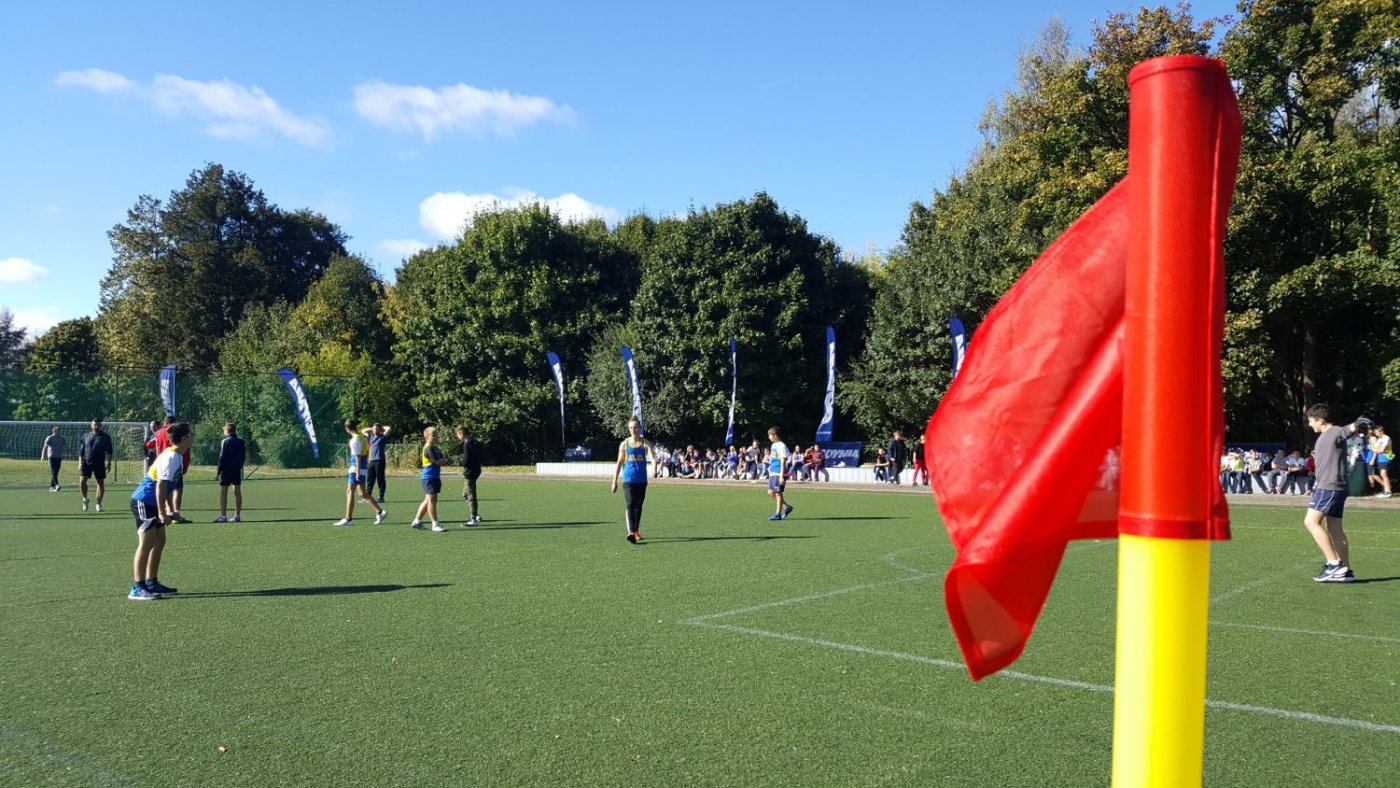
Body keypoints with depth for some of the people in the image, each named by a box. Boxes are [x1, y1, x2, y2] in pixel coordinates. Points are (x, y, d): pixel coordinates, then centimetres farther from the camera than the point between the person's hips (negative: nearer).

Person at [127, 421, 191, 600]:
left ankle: (151, 583, 18)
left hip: (152, 504, 10)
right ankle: (137, 589, -10)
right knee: (146, 544, -11)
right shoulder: (171, 458, -19)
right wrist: (162, 513, -24)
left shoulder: (177, 456, 12)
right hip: (144, 502, -10)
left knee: (159, 542, 12)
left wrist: (170, 510, 21)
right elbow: (160, 486, -25)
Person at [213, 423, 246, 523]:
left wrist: (218, 471, -7)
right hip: (237, 470, 6)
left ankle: (223, 516, -5)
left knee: (223, 492, -2)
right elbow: (244, 457, 11)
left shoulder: (225, 441, -9)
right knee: (237, 492, 8)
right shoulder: (241, 442, 8)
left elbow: (222, 458, -11)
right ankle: (237, 516, 9)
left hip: (227, 469, -6)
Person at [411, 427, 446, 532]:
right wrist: (445, 460, -2)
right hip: (429, 477, -10)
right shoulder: (429, 448, -15)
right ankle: (435, 525, -7)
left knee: (428, 500, 16)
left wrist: (442, 460, -5)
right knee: (432, 500, -8)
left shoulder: (435, 448, 16)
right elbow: (438, 462, -20)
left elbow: (440, 459, 15)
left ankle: (417, 521, 26)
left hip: (435, 477, 10)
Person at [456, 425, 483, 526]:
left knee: (471, 496, -3)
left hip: (470, 472, -10)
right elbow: (479, 458, 16)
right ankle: (475, 516, 19)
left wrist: (461, 462, 1)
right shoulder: (476, 442, 11)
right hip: (476, 471, 10)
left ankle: (474, 520, 1)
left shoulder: (467, 444, -16)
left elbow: (466, 461, -21)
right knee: (465, 494, 19)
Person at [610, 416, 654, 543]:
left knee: (638, 506, 12)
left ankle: (636, 531, 27)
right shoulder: (624, 444, 4)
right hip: (628, 479, -1)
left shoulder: (645, 443, 2)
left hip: (641, 480, 1)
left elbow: (652, 457, -13)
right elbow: (619, 463, 8)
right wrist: (614, 481, 7)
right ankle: (631, 532, -24)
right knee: (630, 504, -15)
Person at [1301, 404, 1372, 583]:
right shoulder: (1324, 436, 20)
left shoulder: (1336, 432, -10)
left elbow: (1350, 429, -33)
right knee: (1334, 529, 10)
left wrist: (1359, 424, -56)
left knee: (1311, 522, -16)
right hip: (1326, 487, 10)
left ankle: (1334, 563, -17)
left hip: (1331, 487, -10)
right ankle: (1345, 571, 12)